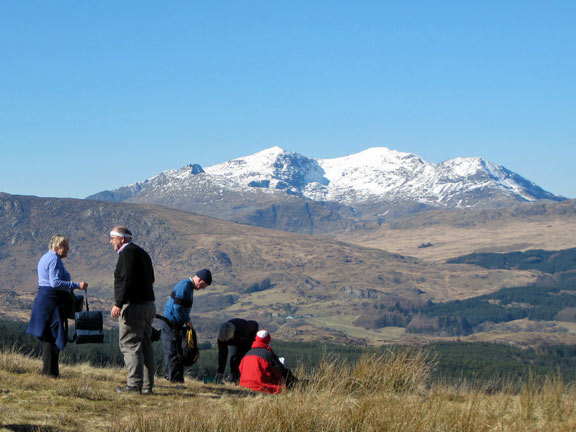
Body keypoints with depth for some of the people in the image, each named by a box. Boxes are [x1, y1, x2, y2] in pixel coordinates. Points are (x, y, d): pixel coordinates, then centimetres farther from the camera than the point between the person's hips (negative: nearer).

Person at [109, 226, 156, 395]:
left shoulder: (127, 253, -10)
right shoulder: (142, 253, 20)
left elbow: (127, 280, -21)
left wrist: (118, 304, -23)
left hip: (133, 305, -10)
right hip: (148, 304, 10)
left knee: (130, 345, -7)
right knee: (145, 346, 11)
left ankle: (134, 384, -10)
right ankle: (147, 386, 13)